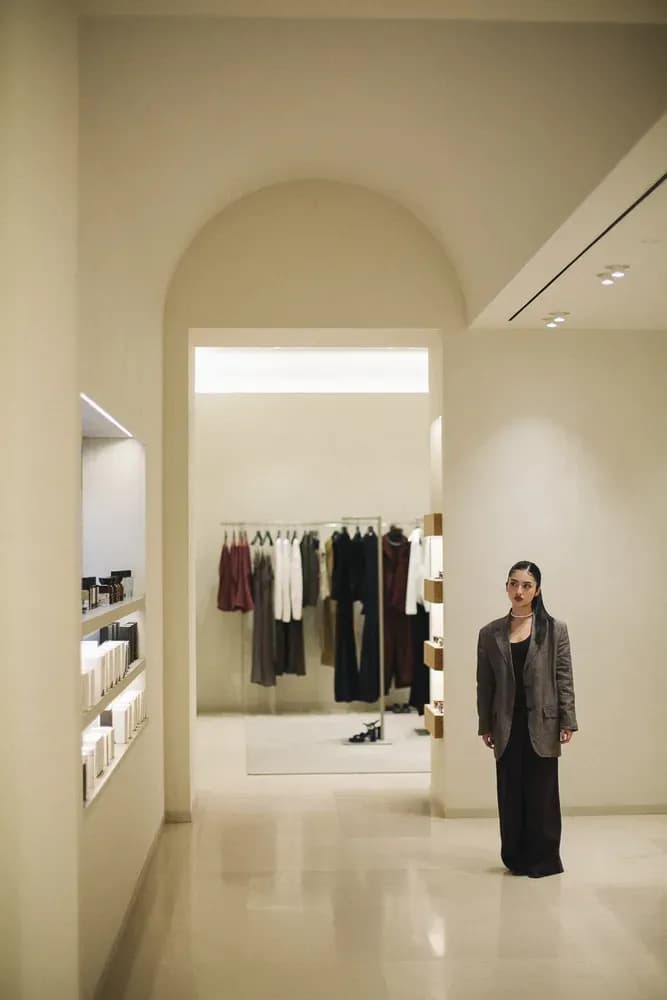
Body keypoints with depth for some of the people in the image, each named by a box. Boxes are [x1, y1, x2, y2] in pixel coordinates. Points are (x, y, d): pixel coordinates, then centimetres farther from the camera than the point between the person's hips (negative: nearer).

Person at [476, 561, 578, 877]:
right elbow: (484, 684, 5)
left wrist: (567, 722, -7)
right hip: (507, 726, 2)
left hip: (542, 725, -2)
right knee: (510, 794, 7)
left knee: (541, 793, 5)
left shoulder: (555, 630, -1)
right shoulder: (490, 633, 4)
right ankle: (516, 858, 21)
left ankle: (543, 860, 18)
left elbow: (564, 678, -2)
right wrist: (485, 726, 4)